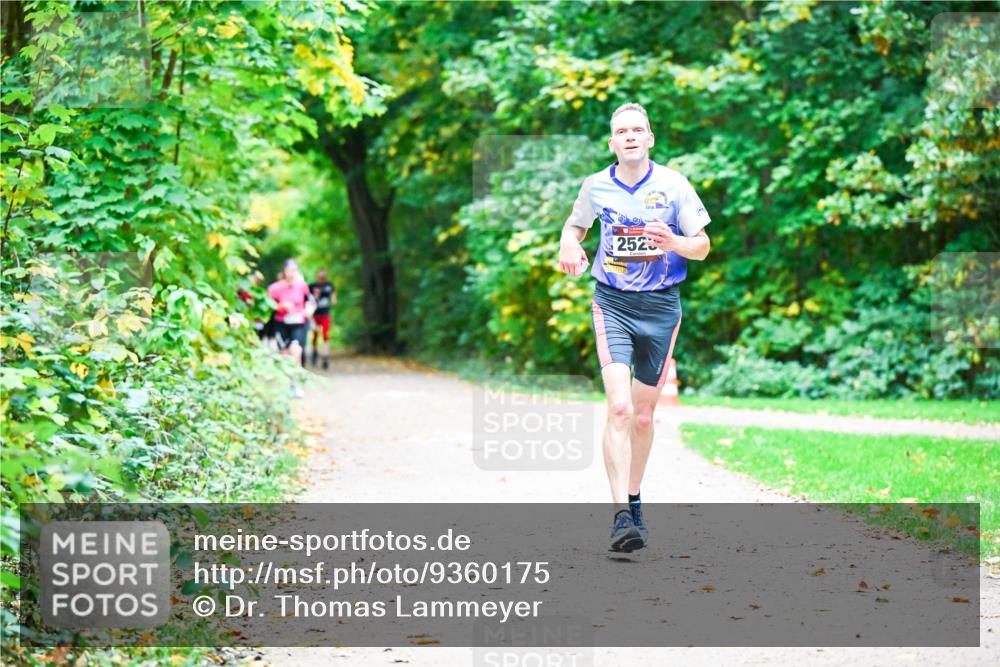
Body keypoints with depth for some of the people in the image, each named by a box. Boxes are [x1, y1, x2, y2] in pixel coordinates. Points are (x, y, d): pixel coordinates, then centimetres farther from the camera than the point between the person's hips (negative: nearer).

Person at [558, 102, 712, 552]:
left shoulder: (673, 185, -2)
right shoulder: (596, 186, 1)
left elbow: (702, 246, 2)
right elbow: (574, 226, 20)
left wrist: (674, 242, -19)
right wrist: (569, 248, -4)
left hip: (661, 307, 1)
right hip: (612, 304, -1)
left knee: (643, 415, 10)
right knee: (619, 407, -18)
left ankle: (634, 500, 30)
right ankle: (621, 515, -20)